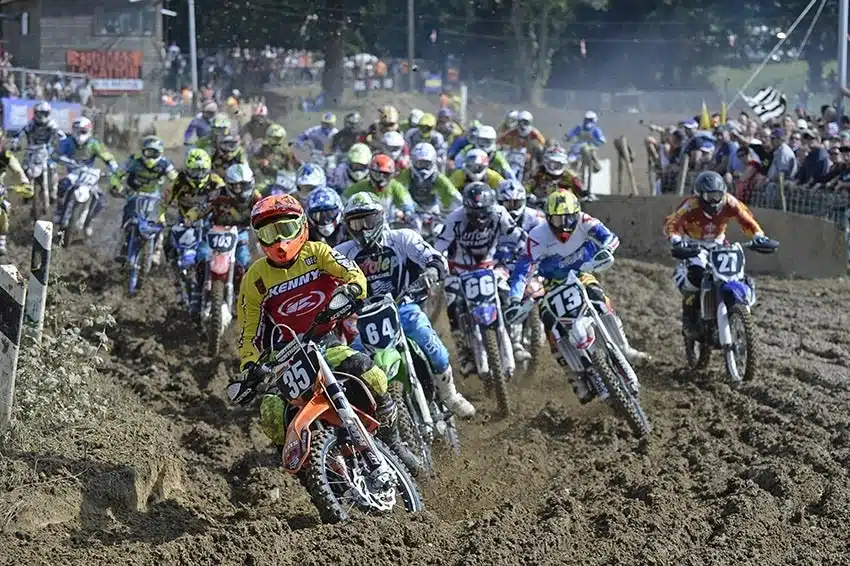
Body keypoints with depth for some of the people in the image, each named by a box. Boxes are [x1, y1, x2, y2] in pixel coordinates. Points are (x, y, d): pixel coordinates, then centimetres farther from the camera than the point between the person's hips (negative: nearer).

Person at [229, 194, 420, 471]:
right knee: (271, 412, -27)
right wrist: (249, 368, -7)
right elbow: (249, 331, 8)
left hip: (327, 343, 0)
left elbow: (355, 274, -9)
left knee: (371, 375, -27)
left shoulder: (316, 252, 4)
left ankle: (392, 440, -6)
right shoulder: (255, 278, 4)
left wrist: (349, 290, -33)